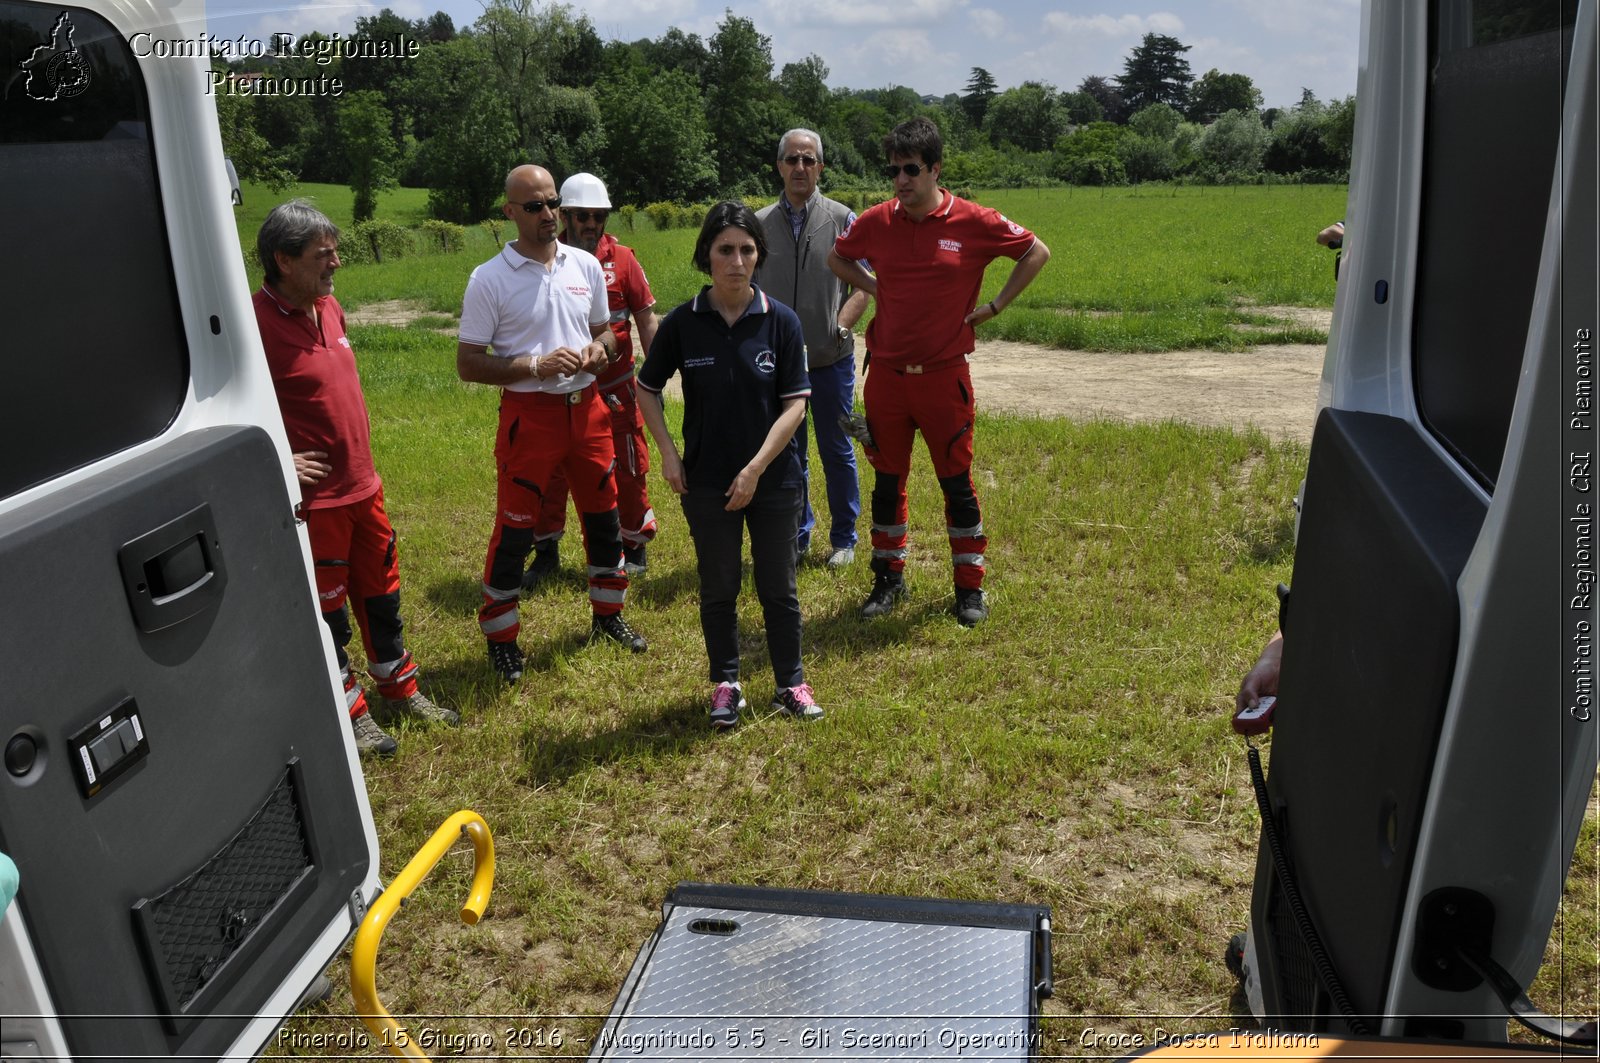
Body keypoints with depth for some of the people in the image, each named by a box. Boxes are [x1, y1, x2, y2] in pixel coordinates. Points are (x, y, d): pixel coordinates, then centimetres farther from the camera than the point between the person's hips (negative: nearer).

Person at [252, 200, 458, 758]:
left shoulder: (329, 306, 6)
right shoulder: (257, 322, -20)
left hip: (363, 484, 8)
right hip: (313, 497, -8)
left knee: (381, 595, 19)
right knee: (326, 609, 9)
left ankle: (399, 690, 36)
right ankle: (350, 712, 25)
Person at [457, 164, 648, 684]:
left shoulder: (586, 265, 6)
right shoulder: (489, 279, -8)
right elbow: (468, 364, -8)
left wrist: (599, 349, -5)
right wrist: (537, 365, -18)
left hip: (586, 407, 5)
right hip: (529, 412, -4)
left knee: (604, 514, 14)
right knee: (514, 528, 1)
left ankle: (608, 613, 34)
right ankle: (500, 637, 17)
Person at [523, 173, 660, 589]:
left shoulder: (621, 259, -4)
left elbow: (646, 320, 1)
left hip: (614, 388, 0)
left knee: (628, 469, 9)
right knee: (550, 471, 7)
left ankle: (634, 546, 27)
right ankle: (546, 551, 24)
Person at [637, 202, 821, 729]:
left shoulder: (781, 321, -8)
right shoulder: (683, 322, -5)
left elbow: (795, 404, -9)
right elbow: (647, 389, 7)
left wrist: (756, 468, -16)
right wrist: (668, 453, -3)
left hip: (774, 478, 0)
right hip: (707, 482, 1)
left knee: (778, 587, 11)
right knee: (718, 589, 12)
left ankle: (791, 683, 28)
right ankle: (725, 685, 30)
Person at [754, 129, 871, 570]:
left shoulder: (842, 219, 0)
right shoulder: (759, 224, 6)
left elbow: (860, 287, -1)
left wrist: (839, 328, -14)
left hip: (831, 358, -2)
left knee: (836, 451, 7)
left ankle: (843, 540, 22)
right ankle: (796, 536, 26)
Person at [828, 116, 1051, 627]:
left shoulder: (973, 222, -7)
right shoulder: (875, 222, 1)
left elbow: (1037, 252, 5)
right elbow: (837, 258, 21)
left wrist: (994, 306, 0)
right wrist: (874, 288, 6)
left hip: (943, 374, -3)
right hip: (885, 374, 3)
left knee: (957, 483, 5)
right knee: (887, 481, 11)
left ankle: (970, 586, 18)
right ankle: (889, 578, 26)